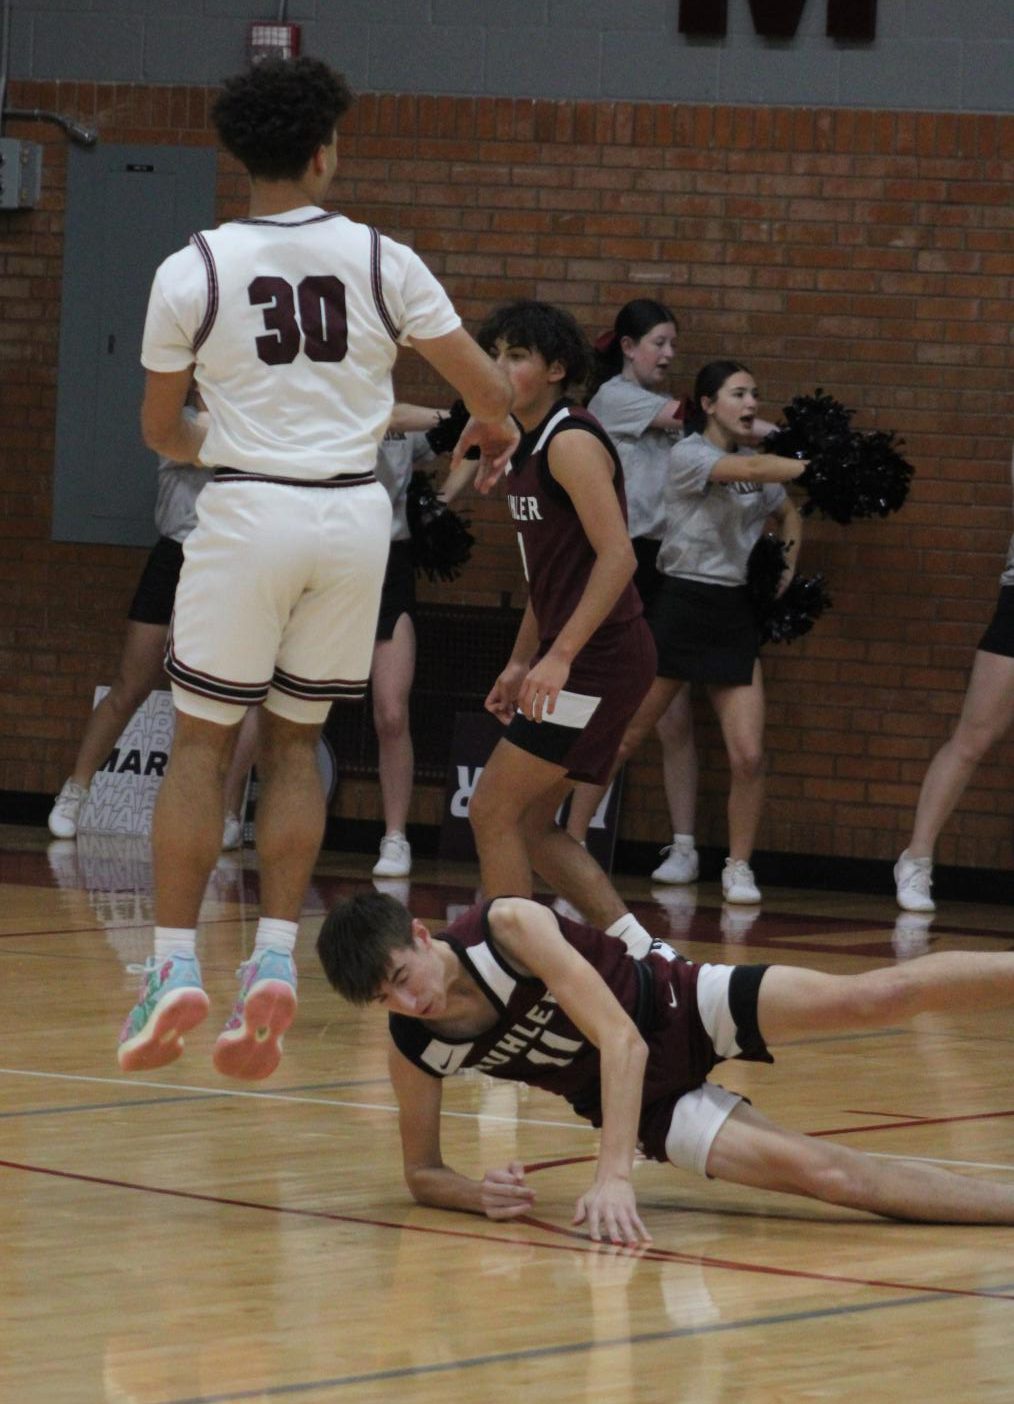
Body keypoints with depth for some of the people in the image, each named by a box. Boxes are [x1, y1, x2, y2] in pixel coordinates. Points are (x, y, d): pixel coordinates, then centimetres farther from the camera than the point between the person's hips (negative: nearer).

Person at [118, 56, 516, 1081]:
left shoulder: (191, 271, -4)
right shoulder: (383, 262, -1)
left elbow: (159, 429, 8)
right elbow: (488, 389, 3)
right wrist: (493, 433, 27)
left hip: (246, 509, -2)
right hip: (353, 512, 2)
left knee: (201, 741, 7)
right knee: (294, 740, 13)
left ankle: (174, 966, -1)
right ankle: (275, 962, 2)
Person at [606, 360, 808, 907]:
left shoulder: (756, 462, 12)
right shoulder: (688, 455, -7)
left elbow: (788, 516, 29)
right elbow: (749, 470, -26)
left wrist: (787, 569, 12)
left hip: (735, 615, 5)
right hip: (681, 606, -5)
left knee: (749, 756, -7)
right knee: (621, 738, 0)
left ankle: (738, 867, 8)